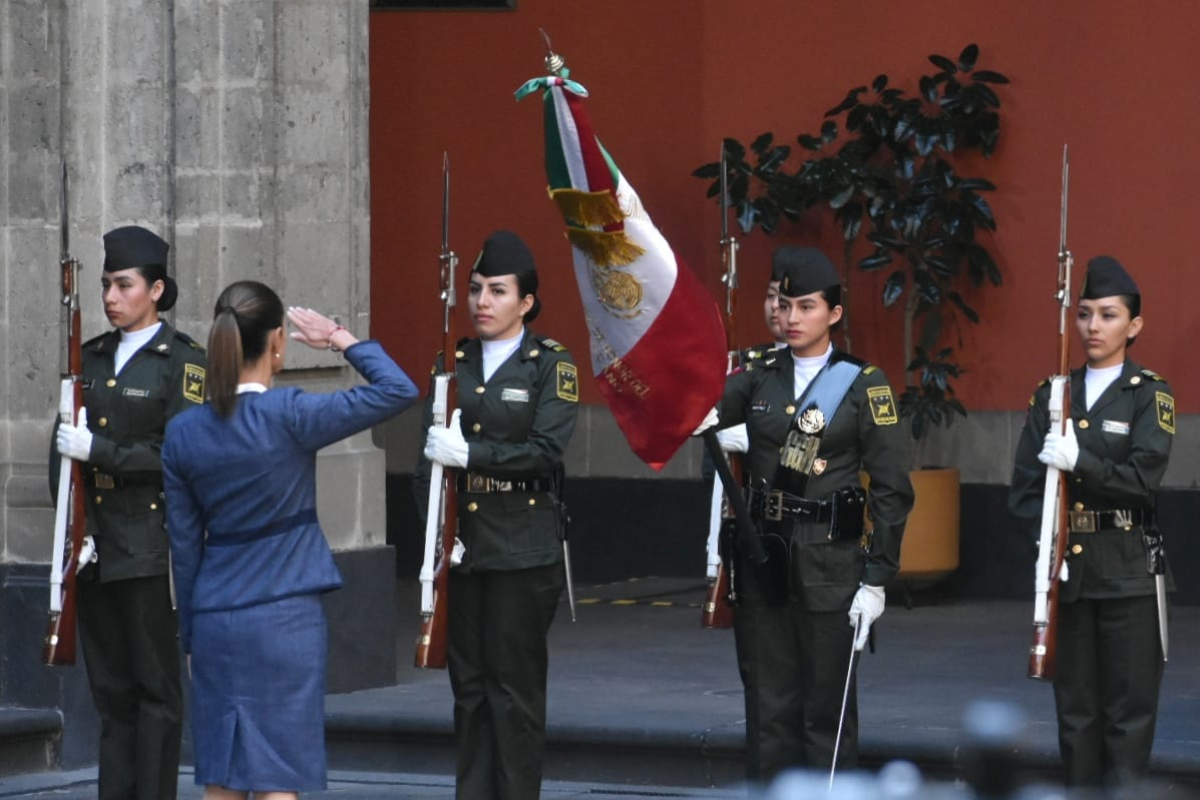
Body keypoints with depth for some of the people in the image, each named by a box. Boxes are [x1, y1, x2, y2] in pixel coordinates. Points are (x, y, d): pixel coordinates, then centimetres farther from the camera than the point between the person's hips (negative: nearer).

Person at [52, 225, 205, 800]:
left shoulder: (183, 363, -5)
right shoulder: (93, 358, 14)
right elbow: (69, 441, 17)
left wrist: (97, 450, -17)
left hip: (151, 551, -6)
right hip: (96, 547, 6)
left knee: (155, 689, -1)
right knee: (110, 688, 8)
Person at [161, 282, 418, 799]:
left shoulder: (183, 432, 1)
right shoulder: (288, 415, -14)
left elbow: (184, 544, 8)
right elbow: (398, 391, -12)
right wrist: (341, 339, 2)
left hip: (214, 621, 4)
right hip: (283, 619, -4)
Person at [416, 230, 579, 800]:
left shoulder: (552, 364, -2)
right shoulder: (454, 363, 11)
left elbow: (547, 448, -13)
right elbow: (429, 451, 8)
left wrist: (469, 453, -20)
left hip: (523, 549, -4)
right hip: (460, 544, 4)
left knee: (516, 684, -2)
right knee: (469, 681, 7)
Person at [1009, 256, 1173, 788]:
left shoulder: (1149, 396, 0)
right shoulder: (1051, 396, 11)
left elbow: (1143, 478, -12)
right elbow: (1025, 484, 8)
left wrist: (1078, 462, -22)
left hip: (1128, 576, -4)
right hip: (1065, 572, 4)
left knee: (1129, 712, -4)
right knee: (1075, 709, 7)